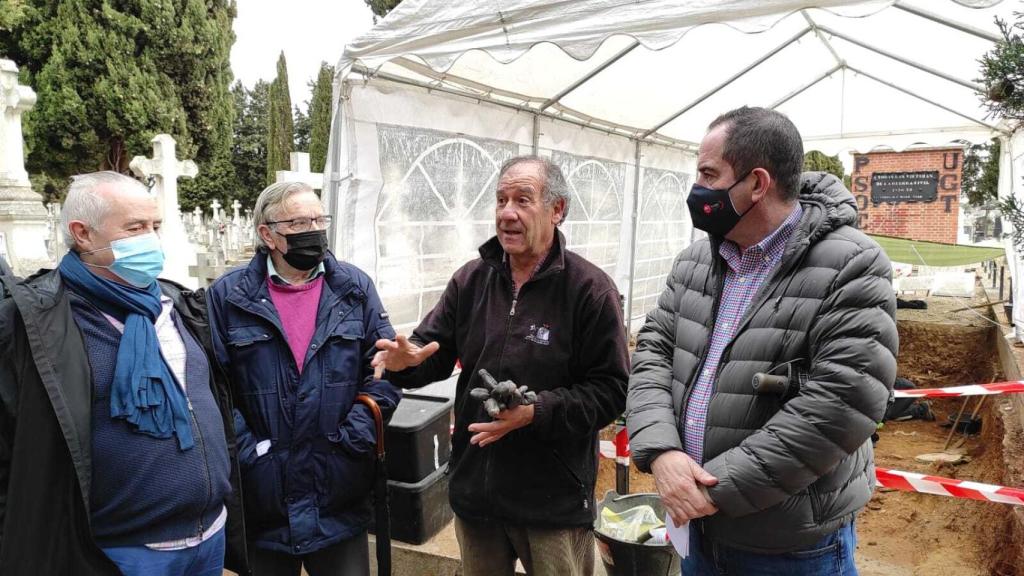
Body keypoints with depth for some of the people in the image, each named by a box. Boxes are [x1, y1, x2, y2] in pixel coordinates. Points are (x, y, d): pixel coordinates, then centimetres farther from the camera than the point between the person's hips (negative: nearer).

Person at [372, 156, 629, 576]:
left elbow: (610, 390, -14)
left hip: (555, 499, -4)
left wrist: (537, 411, -27)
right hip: (475, 489, 4)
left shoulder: (590, 289, -12)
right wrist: (408, 359, -18)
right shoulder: (470, 280, 3)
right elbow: (434, 350, 5)